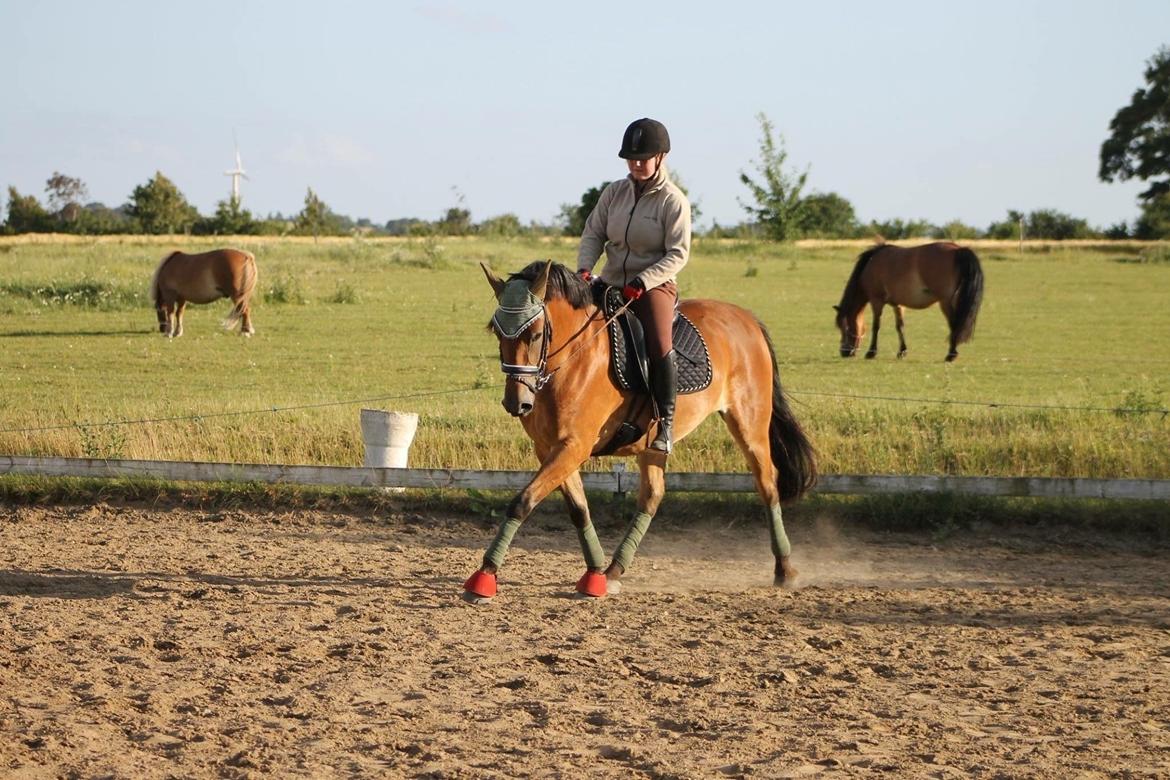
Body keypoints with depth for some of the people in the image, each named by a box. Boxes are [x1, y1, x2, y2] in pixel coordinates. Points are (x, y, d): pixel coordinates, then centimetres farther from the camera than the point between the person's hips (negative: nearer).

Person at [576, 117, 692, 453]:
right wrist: (584, 268, -11)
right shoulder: (615, 192, 7)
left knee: (659, 347, -29)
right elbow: (593, 234, 9)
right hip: (611, 283, 6)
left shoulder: (673, 201, -8)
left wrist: (641, 282, -23)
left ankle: (665, 423, -22)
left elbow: (678, 254, -13)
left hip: (655, 285, -6)